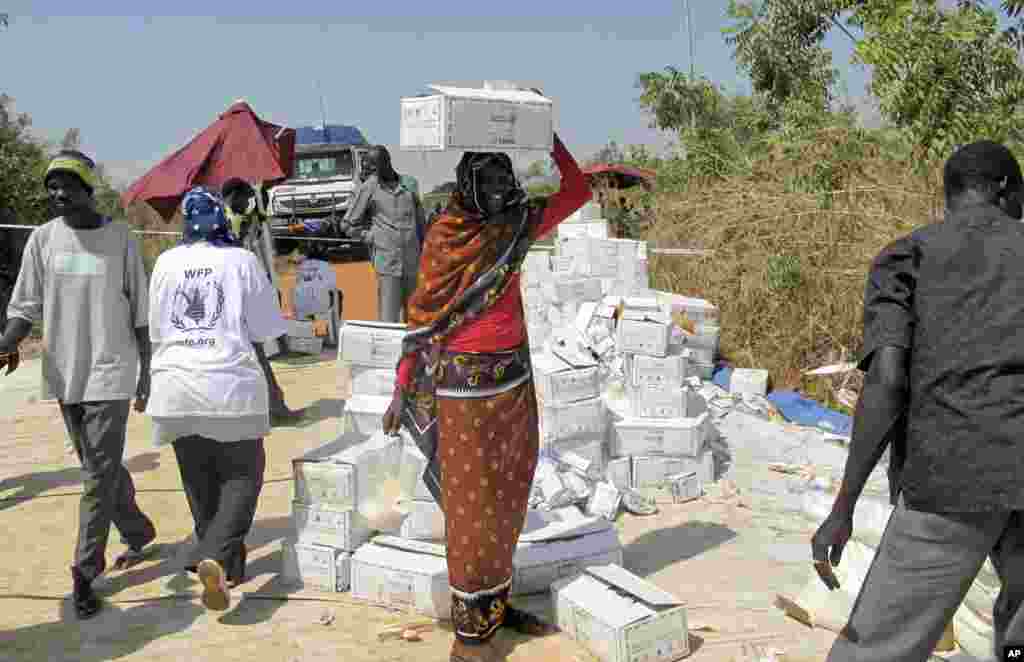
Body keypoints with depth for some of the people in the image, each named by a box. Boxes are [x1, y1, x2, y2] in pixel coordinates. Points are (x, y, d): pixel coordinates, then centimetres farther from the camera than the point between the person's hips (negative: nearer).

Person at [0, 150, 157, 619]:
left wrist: (146, 373, 1)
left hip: (111, 373, -4)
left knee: (99, 475, -5)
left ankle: (85, 572, 3)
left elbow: (140, 312, 1)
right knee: (101, 467, 15)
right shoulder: (42, 238, 3)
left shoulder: (120, 239, -3)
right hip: (65, 372, 4)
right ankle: (139, 533, 35)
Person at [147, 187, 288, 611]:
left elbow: (155, 330, 13)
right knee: (242, 474, 6)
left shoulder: (166, 262, 6)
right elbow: (265, 329, -1)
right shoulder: (241, 260, -4)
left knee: (200, 481, 15)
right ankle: (216, 557, -13)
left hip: (176, 385, 4)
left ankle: (225, 563, 24)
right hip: (232, 383, -4)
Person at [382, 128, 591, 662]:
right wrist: (401, 391, -7)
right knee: (472, 509, -2)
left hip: (515, 379, 6)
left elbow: (577, 192, 7)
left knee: (506, 500, 13)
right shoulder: (443, 236, -8)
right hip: (465, 385, -6)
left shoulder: (515, 225, 5)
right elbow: (422, 318, -7)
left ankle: (495, 603, 28)